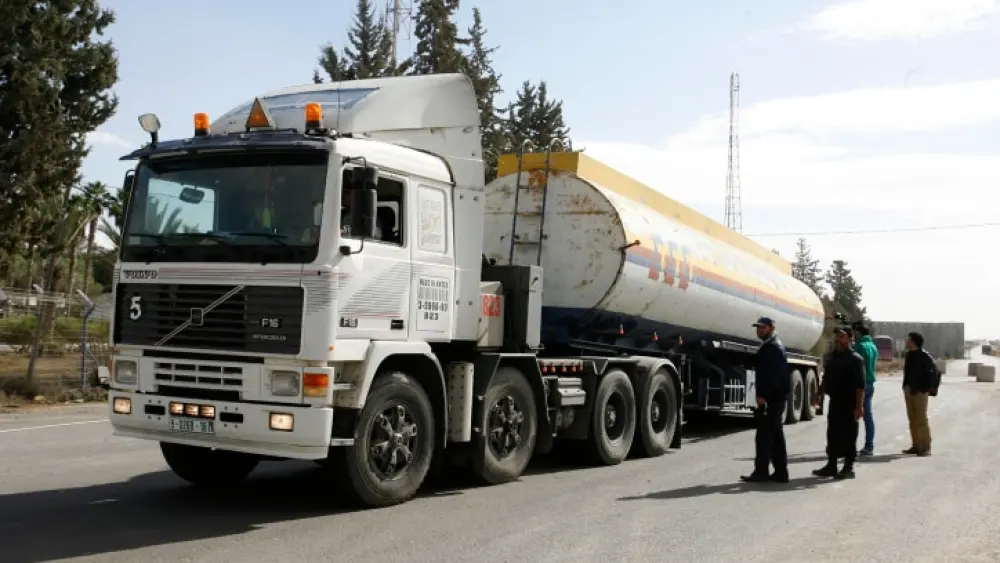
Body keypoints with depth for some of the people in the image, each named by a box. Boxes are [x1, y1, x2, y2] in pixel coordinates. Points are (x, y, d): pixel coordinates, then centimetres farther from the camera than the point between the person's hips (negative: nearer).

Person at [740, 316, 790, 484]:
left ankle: (761, 472, -8)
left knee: (764, 436, -9)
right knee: (776, 436, 11)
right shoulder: (772, 346, 21)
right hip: (776, 397, 11)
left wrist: (763, 395, -24)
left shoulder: (771, 347, -13)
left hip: (771, 398, -11)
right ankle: (780, 472, 14)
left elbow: (772, 374, -22)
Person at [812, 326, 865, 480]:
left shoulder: (855, 359, -10)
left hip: (849, 405, -7)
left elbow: (860, 385, -16)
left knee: (848, 437, 0)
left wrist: (859, 406, -22)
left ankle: (848, 467, 6)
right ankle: (831, 465, 18)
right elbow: (827, 379, 22)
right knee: (833, 435, 11)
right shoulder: (833, 357, 14)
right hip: (834, 402, 7)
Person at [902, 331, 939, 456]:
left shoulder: (925, 357, -13)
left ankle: (926, 447, -1)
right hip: (908, 390, 8)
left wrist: (929, 389, -17)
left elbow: (933, 373, -15)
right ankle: (916, 446, 15)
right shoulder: (909, 355, 10)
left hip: (920, 391, -8)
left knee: (921, 419, -6)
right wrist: (905, 386, 9)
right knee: (912, 419, 10)